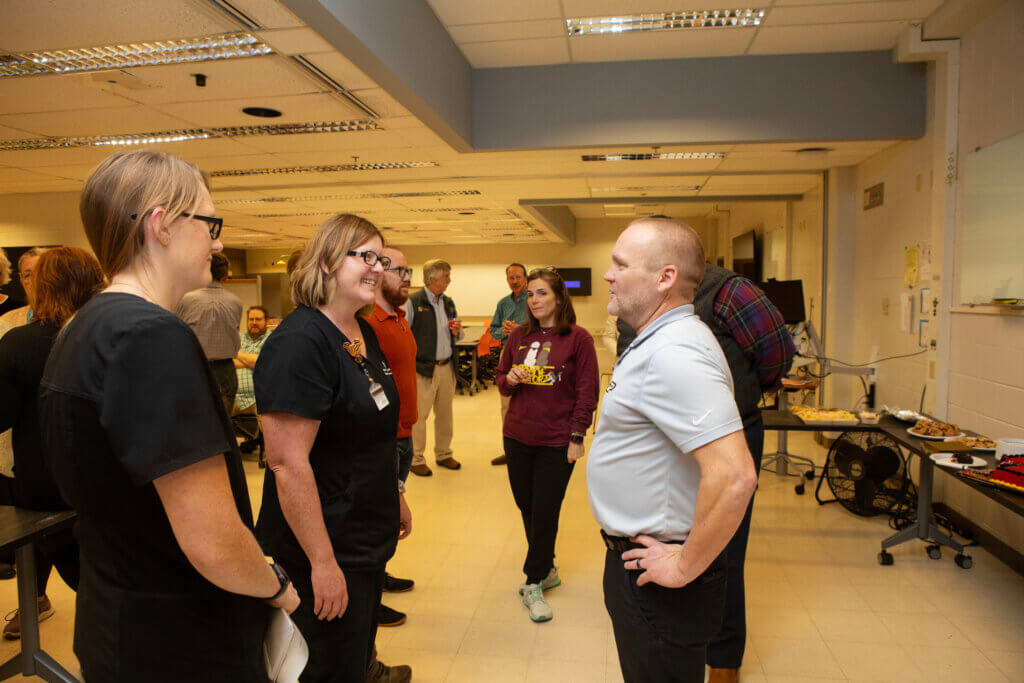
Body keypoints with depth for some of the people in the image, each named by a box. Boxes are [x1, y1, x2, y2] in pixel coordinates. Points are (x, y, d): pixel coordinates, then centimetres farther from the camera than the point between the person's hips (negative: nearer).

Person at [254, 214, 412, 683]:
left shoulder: (364, 334, 6)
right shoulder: (299, 342, -23)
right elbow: (288, 463, -26)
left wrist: (396, 496, 19)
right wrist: (322, 563, -24)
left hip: (370, 537, 9)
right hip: (326, 552, -8)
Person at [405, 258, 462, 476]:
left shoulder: (449, 303, 13)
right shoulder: (413, 302, -7)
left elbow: (457, 336, 22)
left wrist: (457, 331, -1)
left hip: (447, 367, 6)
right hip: (423, 368, -6)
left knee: (445, 413, 13)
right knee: (419, 415, -1)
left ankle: (443, 454, 28)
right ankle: (416, 459, 12)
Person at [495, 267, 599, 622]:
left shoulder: (578, 338, -6)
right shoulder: (519, 336, 6)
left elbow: (587, 392, -6)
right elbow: (501, 380, 15)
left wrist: (577, 437, -10)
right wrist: (510, 379, -9)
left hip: (556, 442, -4)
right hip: (517, 437, 4)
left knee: (545, 513, 3)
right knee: (526, 507, 13)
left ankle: (534, 582, 21)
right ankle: (546, 569, 34)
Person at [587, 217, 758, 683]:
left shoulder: (674, 355, -27)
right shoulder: (658, 343, 8)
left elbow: (734, 476, -35)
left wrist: (686, 567, -24)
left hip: (657, 582, -10)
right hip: (634, 555, 10)